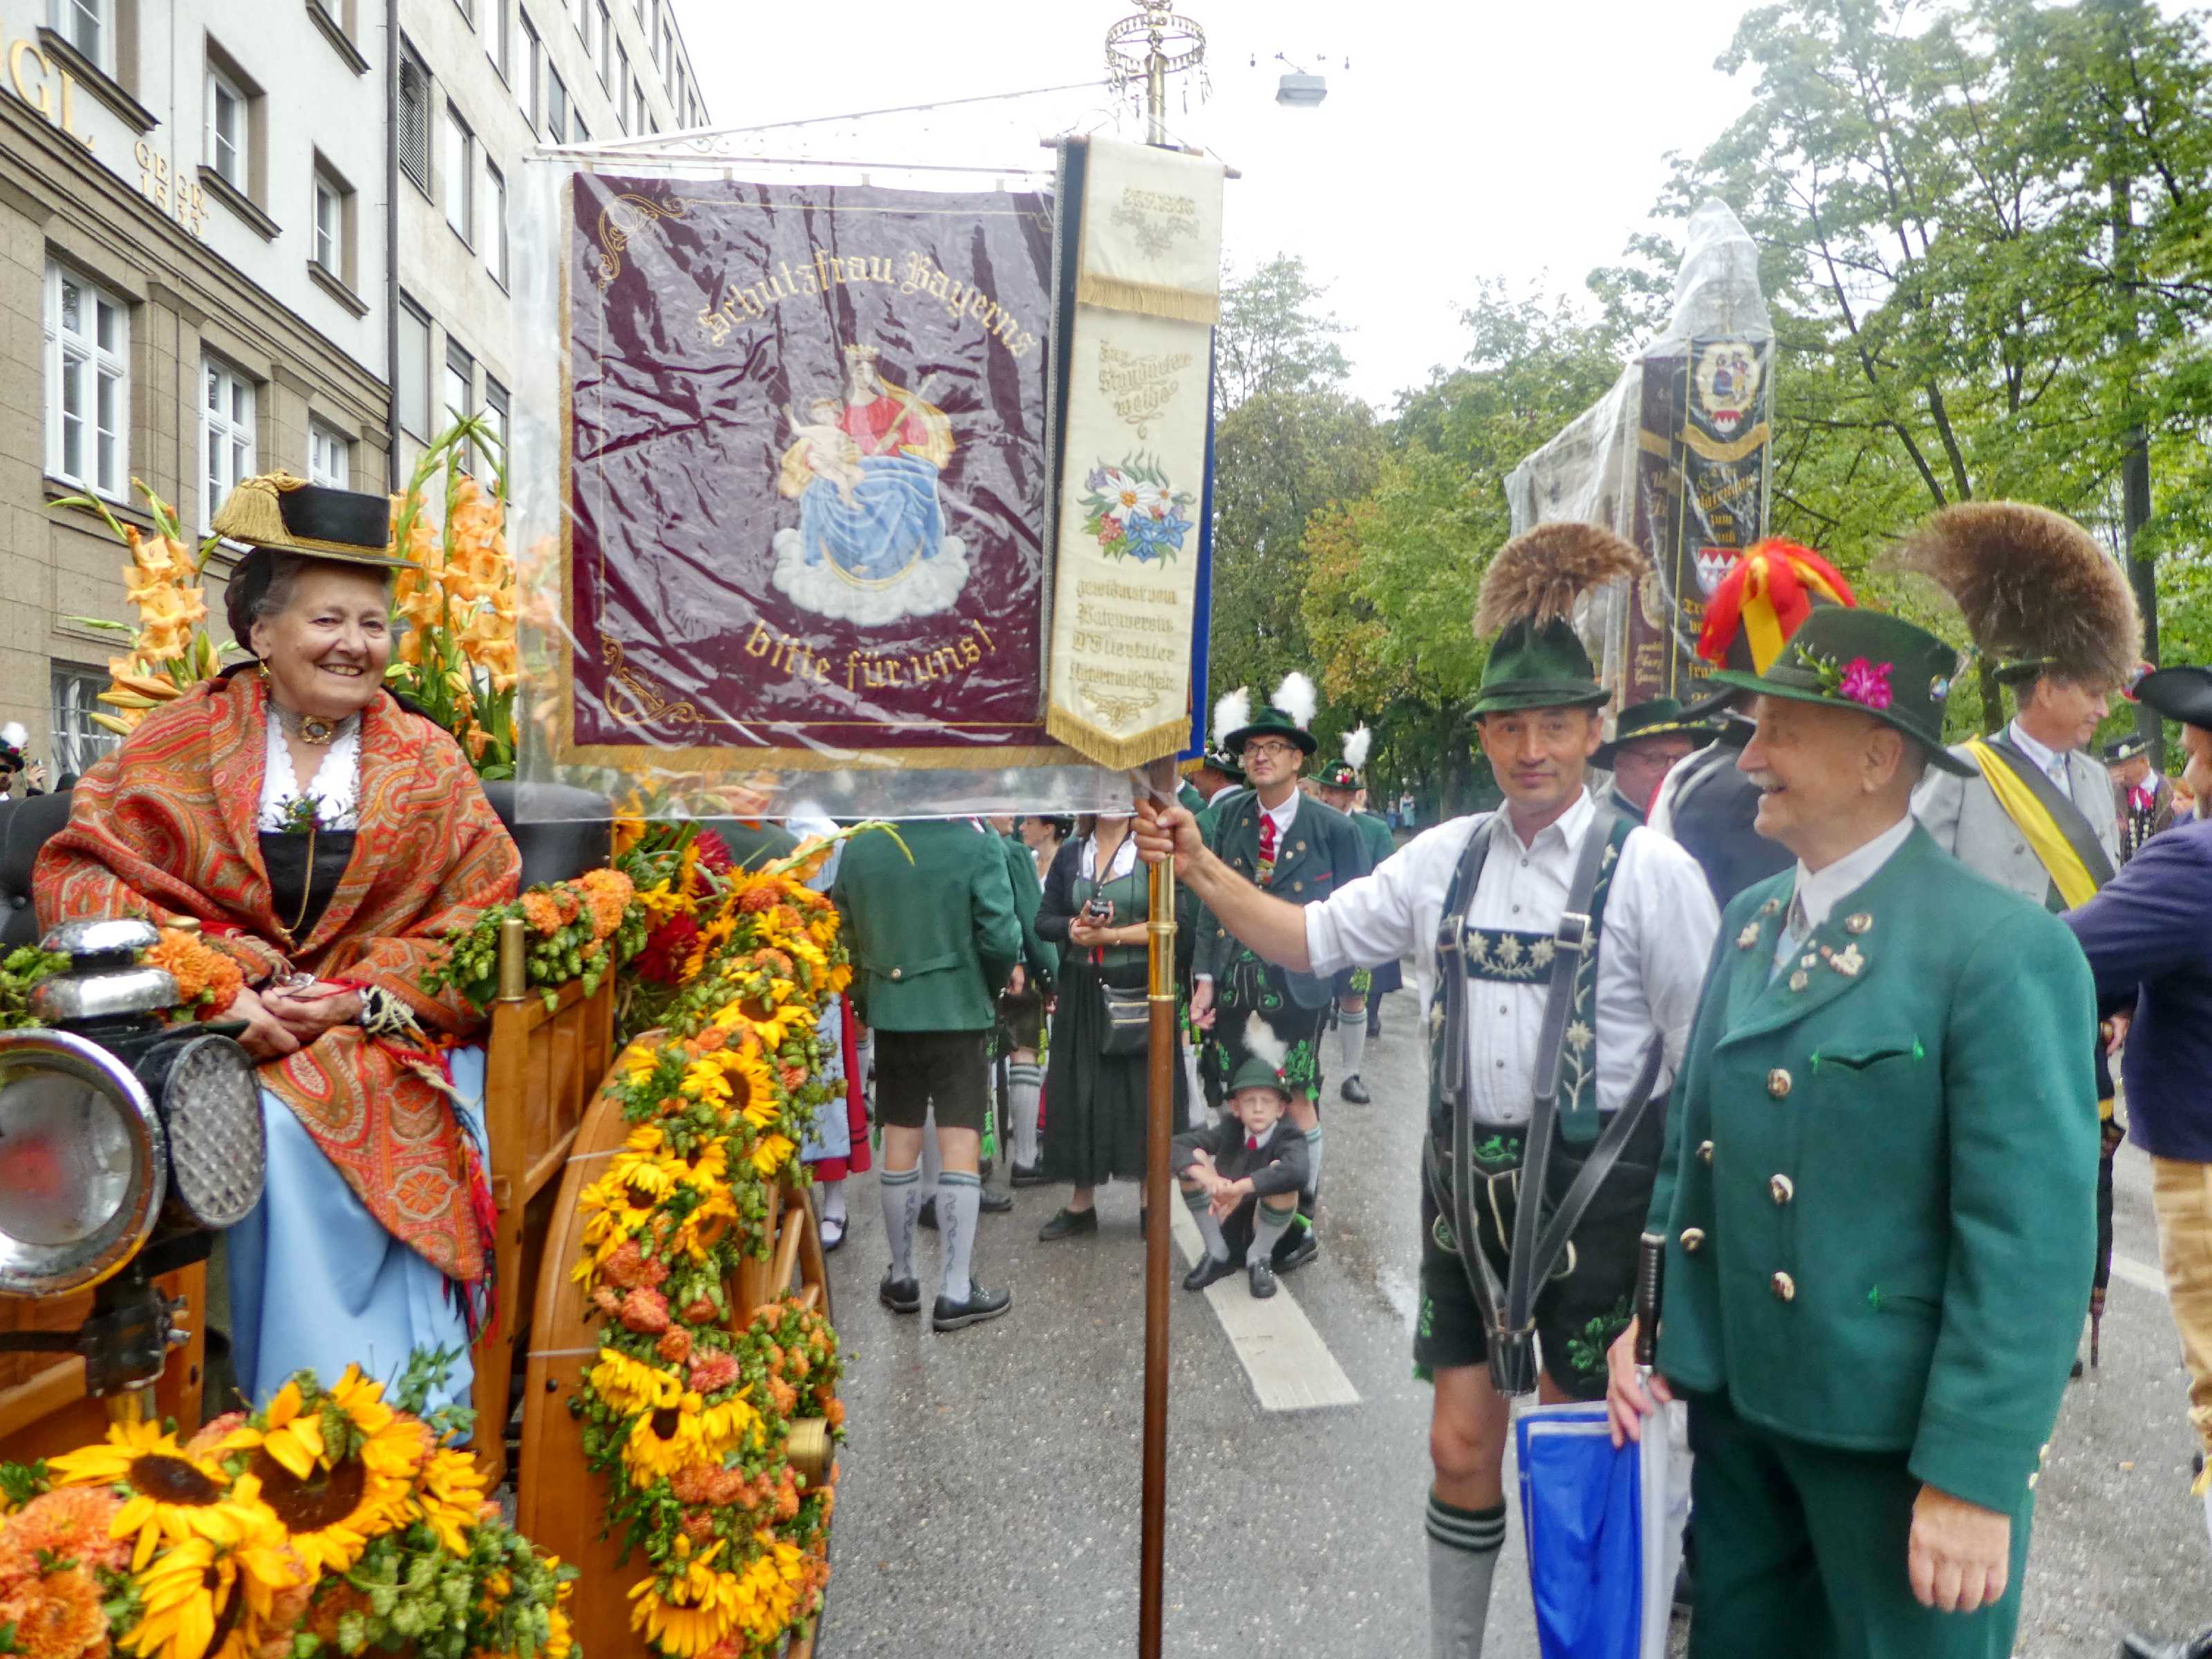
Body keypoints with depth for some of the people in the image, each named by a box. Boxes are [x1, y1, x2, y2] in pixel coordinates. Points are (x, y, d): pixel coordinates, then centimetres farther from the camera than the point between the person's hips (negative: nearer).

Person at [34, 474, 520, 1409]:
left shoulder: (428, 763, 8)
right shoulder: (178, 745, 8)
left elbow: (484, 918, 2)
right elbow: (78, 876, 0)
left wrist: (360, 999, -14)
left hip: (389, 1039, 0)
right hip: (222, 1040, 0)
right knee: (280, 1132, -30)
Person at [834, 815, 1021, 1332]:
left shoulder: (858, 845, -2)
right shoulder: (975, 841, -13)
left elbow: (844, 932, 3)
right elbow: (1000, 937, -14)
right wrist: (990, 988, 5)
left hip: (890, 1014, 4)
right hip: (960, 1012, -3)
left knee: (900, 1145, 13)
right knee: (961, 1146, 2)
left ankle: (902, 1279, 25)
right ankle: (957, 1292, 5)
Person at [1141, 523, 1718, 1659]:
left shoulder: (1650, 871, -9)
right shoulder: (1444, 858, 4)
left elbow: (1706, 1051, -6)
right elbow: (1309, 939, 7)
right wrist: (1202, 872, -4)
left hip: (1592, 1183, -4)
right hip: (1465, 1175, 4)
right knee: (1461, 1447, 15)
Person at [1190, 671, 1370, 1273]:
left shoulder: (1332, 828, -2)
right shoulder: (1228, 817, 6)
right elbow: (1211, 901, 5)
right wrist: (1204, 975, 0)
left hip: (1296, 987, -3)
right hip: (1235, 985, 3)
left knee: (1296, 1103, 5)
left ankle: (1300, 1224, 19)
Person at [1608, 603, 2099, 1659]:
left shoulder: (2002, 949, -17)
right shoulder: (1750, 919, 5)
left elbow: (2032, 1242, -19)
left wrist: (1973, 1475, -18)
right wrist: (1647, 1314, 6)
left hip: (1894, 1426, -6)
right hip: (1734, 1395, 6)